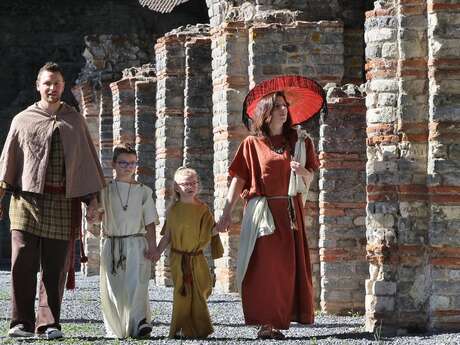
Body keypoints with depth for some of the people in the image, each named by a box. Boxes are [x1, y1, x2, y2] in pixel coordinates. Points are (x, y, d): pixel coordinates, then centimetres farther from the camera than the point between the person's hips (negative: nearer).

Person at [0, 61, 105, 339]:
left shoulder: (75, 121, 13)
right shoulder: (23, 120, 9)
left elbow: (88, 160, 14)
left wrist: (92, 199, 8)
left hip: (64, 201, 1)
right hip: (27, 198, -1)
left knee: (56, 266, -1)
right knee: (23, 263, -8)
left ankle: (49, 324, 2)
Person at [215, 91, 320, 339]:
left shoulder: (297, 141, 10)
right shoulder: (252, 144, 1)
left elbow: (309, 179, 14)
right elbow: (238, 179, -1)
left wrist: (303, 172, -10)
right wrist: (226, 213, -7)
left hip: (290, 210, 3)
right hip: (262, 210, -3)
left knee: (288, 265, 3)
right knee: (263, 265, -6)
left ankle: (279, 319, 12)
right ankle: (265, 322, -5)